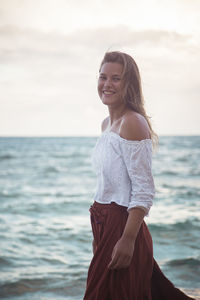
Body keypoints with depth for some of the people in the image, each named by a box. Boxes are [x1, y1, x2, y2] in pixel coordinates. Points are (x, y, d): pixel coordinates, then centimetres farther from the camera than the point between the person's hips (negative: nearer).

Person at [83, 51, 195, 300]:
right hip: (104, 224, 9)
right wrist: (98, 235, 18)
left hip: (122, 226, -9)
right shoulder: (107, 123, 11)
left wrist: (127, 240, -24)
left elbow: (144, 192, -20)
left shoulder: (133, 123, -16)